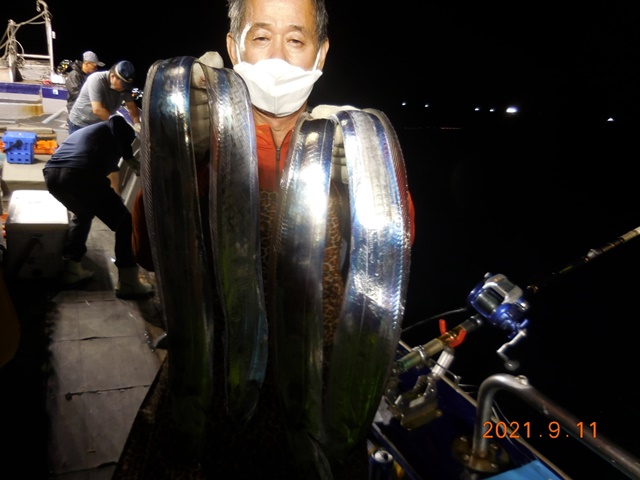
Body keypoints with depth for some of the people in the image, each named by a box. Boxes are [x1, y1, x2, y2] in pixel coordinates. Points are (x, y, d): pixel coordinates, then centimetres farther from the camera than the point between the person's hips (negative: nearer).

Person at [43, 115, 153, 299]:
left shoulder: (85, 132, 42)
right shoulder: (112, 130, 21)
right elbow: (117, 120, -5)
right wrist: (129, 157, 1)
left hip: (51, 174, 8)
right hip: (80, 175, -7)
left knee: (83, 213, 35)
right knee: (124, 222, 9)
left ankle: (72, 270, 33)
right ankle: (128, 283, 9)